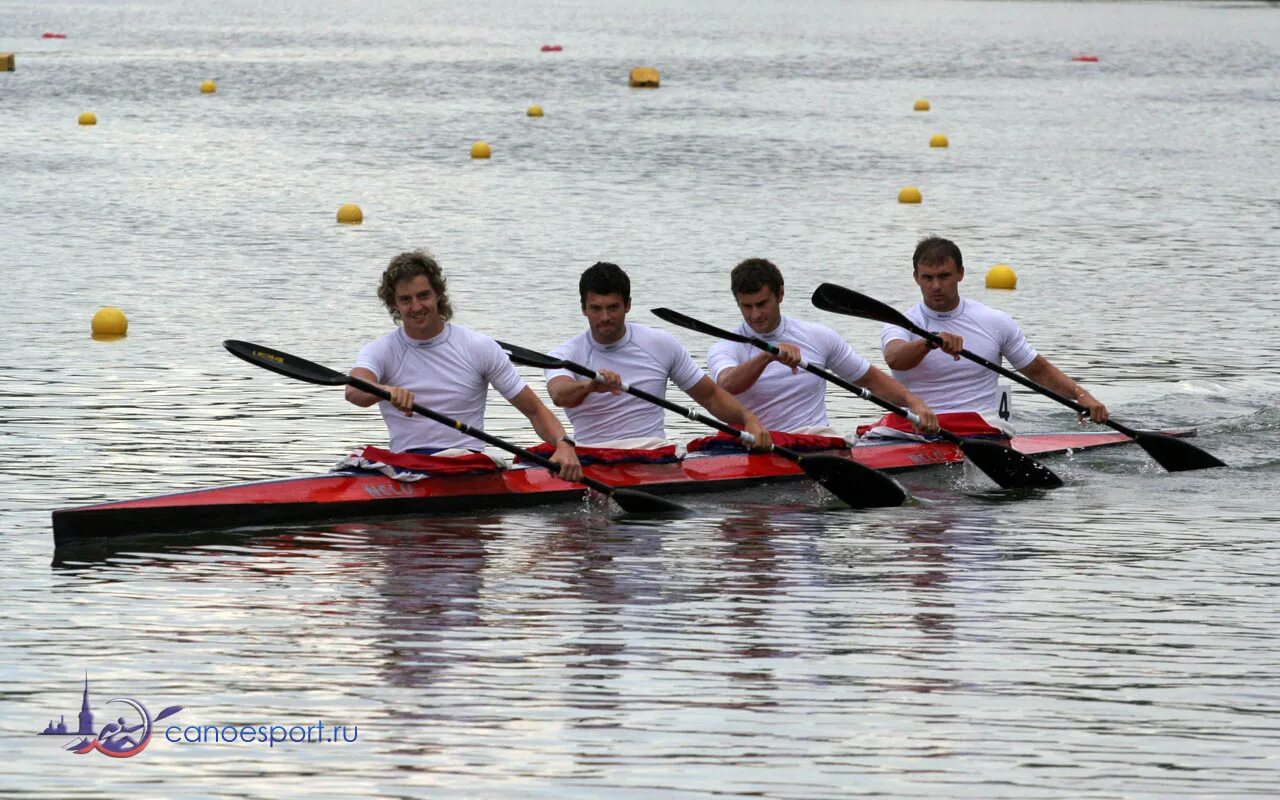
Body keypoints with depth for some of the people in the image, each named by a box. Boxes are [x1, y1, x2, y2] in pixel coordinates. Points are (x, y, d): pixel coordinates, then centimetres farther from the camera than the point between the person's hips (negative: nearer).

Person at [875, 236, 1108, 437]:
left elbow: (1040, 371, 19)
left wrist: (1081, 395, 2)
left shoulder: (995, 322, 11)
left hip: (983, 429, 1)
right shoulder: (901, 326, 6)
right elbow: (894, 359, -19)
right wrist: (930, 342, -39)